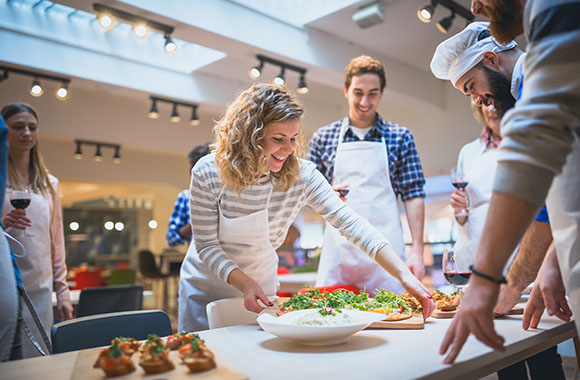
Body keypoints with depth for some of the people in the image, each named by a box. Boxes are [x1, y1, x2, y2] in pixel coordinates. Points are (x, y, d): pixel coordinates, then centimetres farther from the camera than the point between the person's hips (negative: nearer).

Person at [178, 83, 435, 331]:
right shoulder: (208, 173, -24)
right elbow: (206, 245, -18)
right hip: (206, 288, -1)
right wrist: (244, 283, -33)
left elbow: (351, 224, -25)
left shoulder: (302, 175, -20)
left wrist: (404, 274, -34)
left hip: (262, 286, 2)